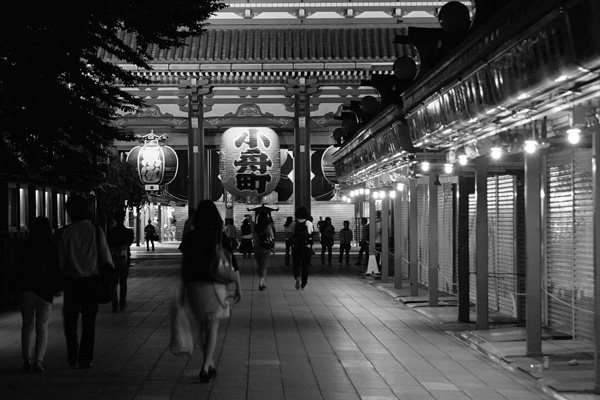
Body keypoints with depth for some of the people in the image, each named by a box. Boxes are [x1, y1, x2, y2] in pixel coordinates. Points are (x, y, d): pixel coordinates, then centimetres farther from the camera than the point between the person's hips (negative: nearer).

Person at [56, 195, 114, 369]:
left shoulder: (63, 232, -7)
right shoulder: (96, 231, -5)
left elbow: (59, 260, -4)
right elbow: (105, 258, -4)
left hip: (71, 280, 0)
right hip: (92, 279, 0)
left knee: (70, 318, 16)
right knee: (89, 321, 8)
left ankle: (72, 356, 10)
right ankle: (85, 359, 8)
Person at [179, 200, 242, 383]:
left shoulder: (190, 237, 0)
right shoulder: (221, 237, -5)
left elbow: (184, 266, 1)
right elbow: (233, 263, -4)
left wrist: (183, 288, 10)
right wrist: (238, 287, 5)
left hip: (194, 285, 2)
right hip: (215, 286, -2)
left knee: (203, 327, 18)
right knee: (212, 328, 3)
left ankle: (210, 365, 24)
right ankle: (205, 368, -9)